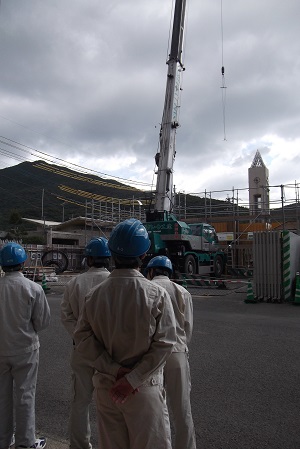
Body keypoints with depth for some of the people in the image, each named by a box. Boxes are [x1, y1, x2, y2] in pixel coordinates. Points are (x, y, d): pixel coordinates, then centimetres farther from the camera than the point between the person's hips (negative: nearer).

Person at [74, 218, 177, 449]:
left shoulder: (96, 294, -6)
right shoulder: (157, 294, -15)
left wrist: (114, 369, -8)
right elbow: (164, 344, -17)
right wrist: (132, 379, -13)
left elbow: (83, 337, -6)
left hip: (105, 385, 4)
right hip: (145, 388, -3)